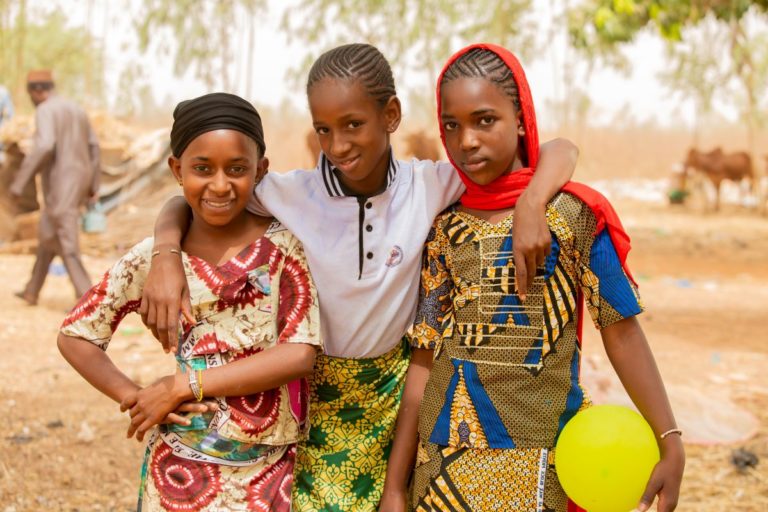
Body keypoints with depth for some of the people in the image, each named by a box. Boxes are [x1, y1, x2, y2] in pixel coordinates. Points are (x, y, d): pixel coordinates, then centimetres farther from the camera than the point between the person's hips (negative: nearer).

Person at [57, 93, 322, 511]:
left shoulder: (283, 245, -8)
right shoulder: (150, 260, -5)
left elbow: (300, 354, -14)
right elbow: (75, 336, 4)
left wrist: (182, 386, -15)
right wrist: (136, 398, -10)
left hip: (271, 470, -1)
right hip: (182, 469, 1)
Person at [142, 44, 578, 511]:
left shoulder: (431, 186, -13)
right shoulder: (291, 193, -14)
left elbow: (559, 151, -11)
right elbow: (187, 204, -4)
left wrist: (531, 204, -31)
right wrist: (167, 255, -24)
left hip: (395, 390, 1)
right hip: (313, 393, 0)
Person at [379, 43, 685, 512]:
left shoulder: (572, 214, -4)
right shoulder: (445, 229, 6)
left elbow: (621, 331, -6)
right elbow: (426, 360, 6)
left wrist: (670, 442, -14)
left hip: (534, 463, -3)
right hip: (443, 456, 3)